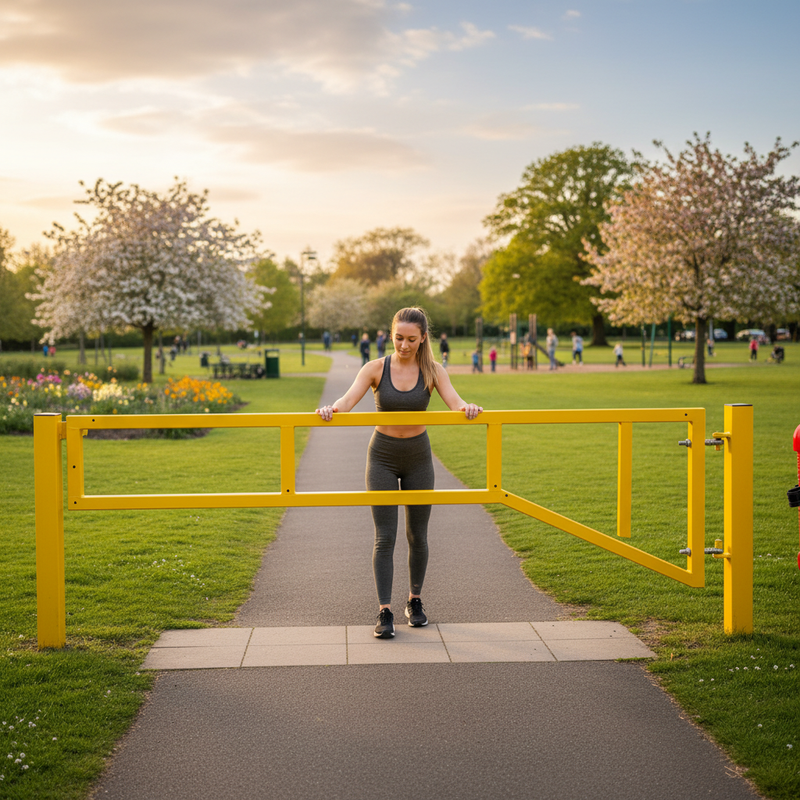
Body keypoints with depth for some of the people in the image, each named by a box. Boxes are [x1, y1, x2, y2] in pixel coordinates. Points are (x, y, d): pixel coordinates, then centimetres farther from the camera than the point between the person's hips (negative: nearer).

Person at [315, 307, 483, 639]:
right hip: (382, 457, -1)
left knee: (417, 534, 10)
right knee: (385, 537, -5)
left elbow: (455, 403, -19)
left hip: (418, 457, 1)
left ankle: (415, 601, 29)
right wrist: (331, 409, -43)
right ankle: (385, 612, -2)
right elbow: (348, 400, -20)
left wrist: (468, 408, -43)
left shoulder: (432, 371, -6)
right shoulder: (376, 369, -8)